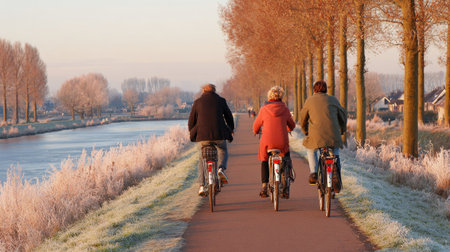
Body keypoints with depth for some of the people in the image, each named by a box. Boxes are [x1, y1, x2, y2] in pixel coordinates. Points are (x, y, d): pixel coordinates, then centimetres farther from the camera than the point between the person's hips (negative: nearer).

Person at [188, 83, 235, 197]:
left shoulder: (198, 102, 8)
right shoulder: (221, 101, 9)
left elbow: (191, 119, 9)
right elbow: (229, 116, 16)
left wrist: (191, 131, 27)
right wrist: (231, 129, 33)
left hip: (203, 134, 0)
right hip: (219, 133, 0)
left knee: (202, 159, 15)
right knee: (223, 151, 27)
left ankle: (202, 186, 5)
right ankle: (221, 168, -5)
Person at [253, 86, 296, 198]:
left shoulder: (264, 109, 1)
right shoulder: (285, 109, 3)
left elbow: (256, 125, 13)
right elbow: (292, 125, 17)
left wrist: (256, 131, 38)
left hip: (267, 142, 0)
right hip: (282, 142, 0)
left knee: (264, 161, 25)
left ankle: (264, 188, 16)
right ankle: (285, 188, 15)